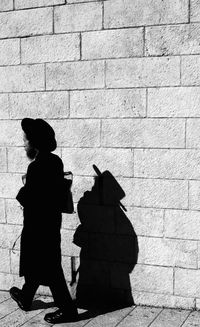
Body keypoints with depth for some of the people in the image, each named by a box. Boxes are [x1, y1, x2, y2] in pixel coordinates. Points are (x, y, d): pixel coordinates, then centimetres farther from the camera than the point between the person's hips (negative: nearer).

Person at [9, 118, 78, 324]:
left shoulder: (36, 167, -25)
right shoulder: (55, 161, 2)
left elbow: (28, 200, -24)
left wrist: (22, 191, -5)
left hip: (38, 226, -9)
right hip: (52, 221, 9)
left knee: (48, 269, 4)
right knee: (34, 262, 24)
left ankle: (67, 309, 12)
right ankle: (26, 297, 42)